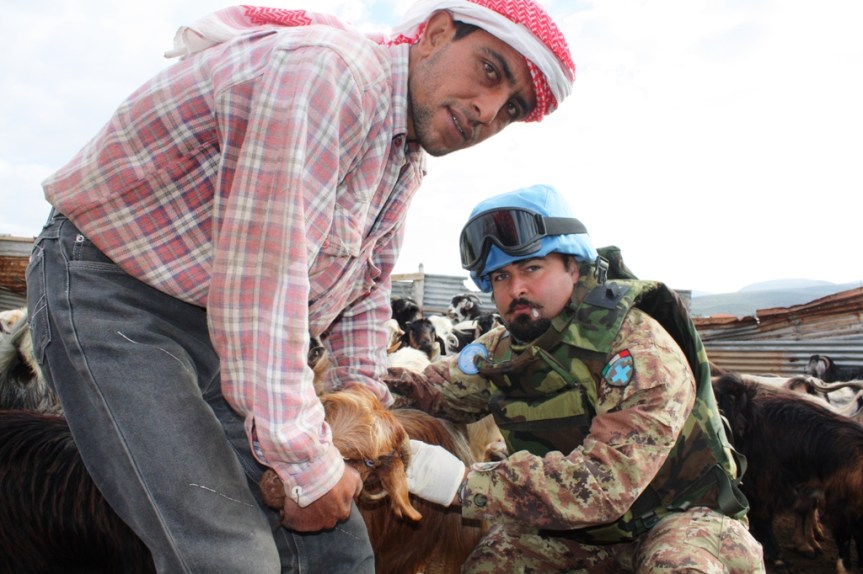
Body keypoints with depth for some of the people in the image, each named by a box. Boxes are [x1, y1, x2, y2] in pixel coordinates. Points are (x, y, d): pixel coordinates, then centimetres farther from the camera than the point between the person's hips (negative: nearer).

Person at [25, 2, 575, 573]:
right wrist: (311, 466, -25)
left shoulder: (407, 153, 6)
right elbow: (263, 285, -31)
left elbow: (363, 286, 16)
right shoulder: (330, 71, -26)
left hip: (228, 318, 9)